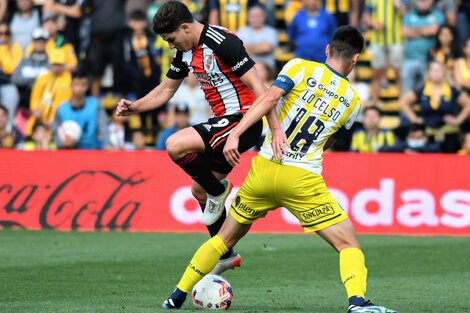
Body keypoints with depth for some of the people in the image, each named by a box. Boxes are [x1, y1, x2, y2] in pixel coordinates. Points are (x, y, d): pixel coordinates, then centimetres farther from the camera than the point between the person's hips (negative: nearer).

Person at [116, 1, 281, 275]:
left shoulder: (222, 43, -19)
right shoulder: (186, 52, 9)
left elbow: (257, 86, -22)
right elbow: (166, 90, 22)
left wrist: (277, 129, -28)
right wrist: (134, 107, 5)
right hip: (224, 121, 10)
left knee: (176, 145, -25)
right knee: (199, 190, 15)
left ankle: (218, 190, -2)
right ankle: (226, 255, 27)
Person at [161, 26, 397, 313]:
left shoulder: (301, 68, 5)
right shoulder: (353, 101, 11)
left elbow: (270, 98, -12)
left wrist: (235, 133, -17)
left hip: (264, 169, 2)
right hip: (304, 181, -1)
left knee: (225, 238, 20)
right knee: (348, 244, 4)